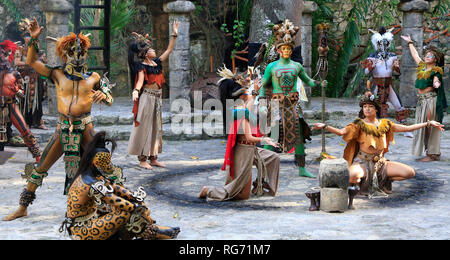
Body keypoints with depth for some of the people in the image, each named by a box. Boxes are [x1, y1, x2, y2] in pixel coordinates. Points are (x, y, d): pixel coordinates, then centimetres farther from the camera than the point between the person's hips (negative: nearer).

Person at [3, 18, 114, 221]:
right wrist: (34, 39, -4)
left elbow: (109, 100, 8)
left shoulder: (93, 78, 4)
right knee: (40, 168, 5)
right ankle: (22, 208, 16)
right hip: (63, 127, 1)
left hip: (85, 126, -1)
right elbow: (32, 61, 6)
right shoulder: (57, 74, 5)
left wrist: (103, 95, -15)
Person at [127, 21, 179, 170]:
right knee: (144, 126, -5)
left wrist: (174, 35, 16)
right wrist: (136, 90, -38)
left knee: (156, 127, 9)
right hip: (147, 97, -8)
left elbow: (169, 50, 19)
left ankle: (153, 158, 15)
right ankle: (142, 159, -2)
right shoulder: (142, 66, -6)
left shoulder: (157, 63, 14)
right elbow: (140, 81, -18)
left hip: (157, 98, 8)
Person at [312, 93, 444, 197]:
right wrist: (325, 126, -33)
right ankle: (363, 183, 0)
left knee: (410, 173, -9)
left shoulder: (384, 124, 8)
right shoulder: (359, 124, -3)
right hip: (363, 162, -4)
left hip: (380, 162, 4)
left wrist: (428, 124, 9)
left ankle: (382, 180, 11)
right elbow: (341, 132, -17)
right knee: (352, 176, -39)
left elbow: (407, 128, 11)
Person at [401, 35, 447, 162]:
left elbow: (436, 80, -21)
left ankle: (432, 154, -7)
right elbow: (415, 54, 28)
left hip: (431, 100, -8)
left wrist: (436, 84, -45)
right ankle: (435, 154, 11)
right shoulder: (422, 66, 15)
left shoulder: (436, 70, -4)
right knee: (422, 126, 6)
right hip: (421, 100, 8)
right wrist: (410, 42, 40)